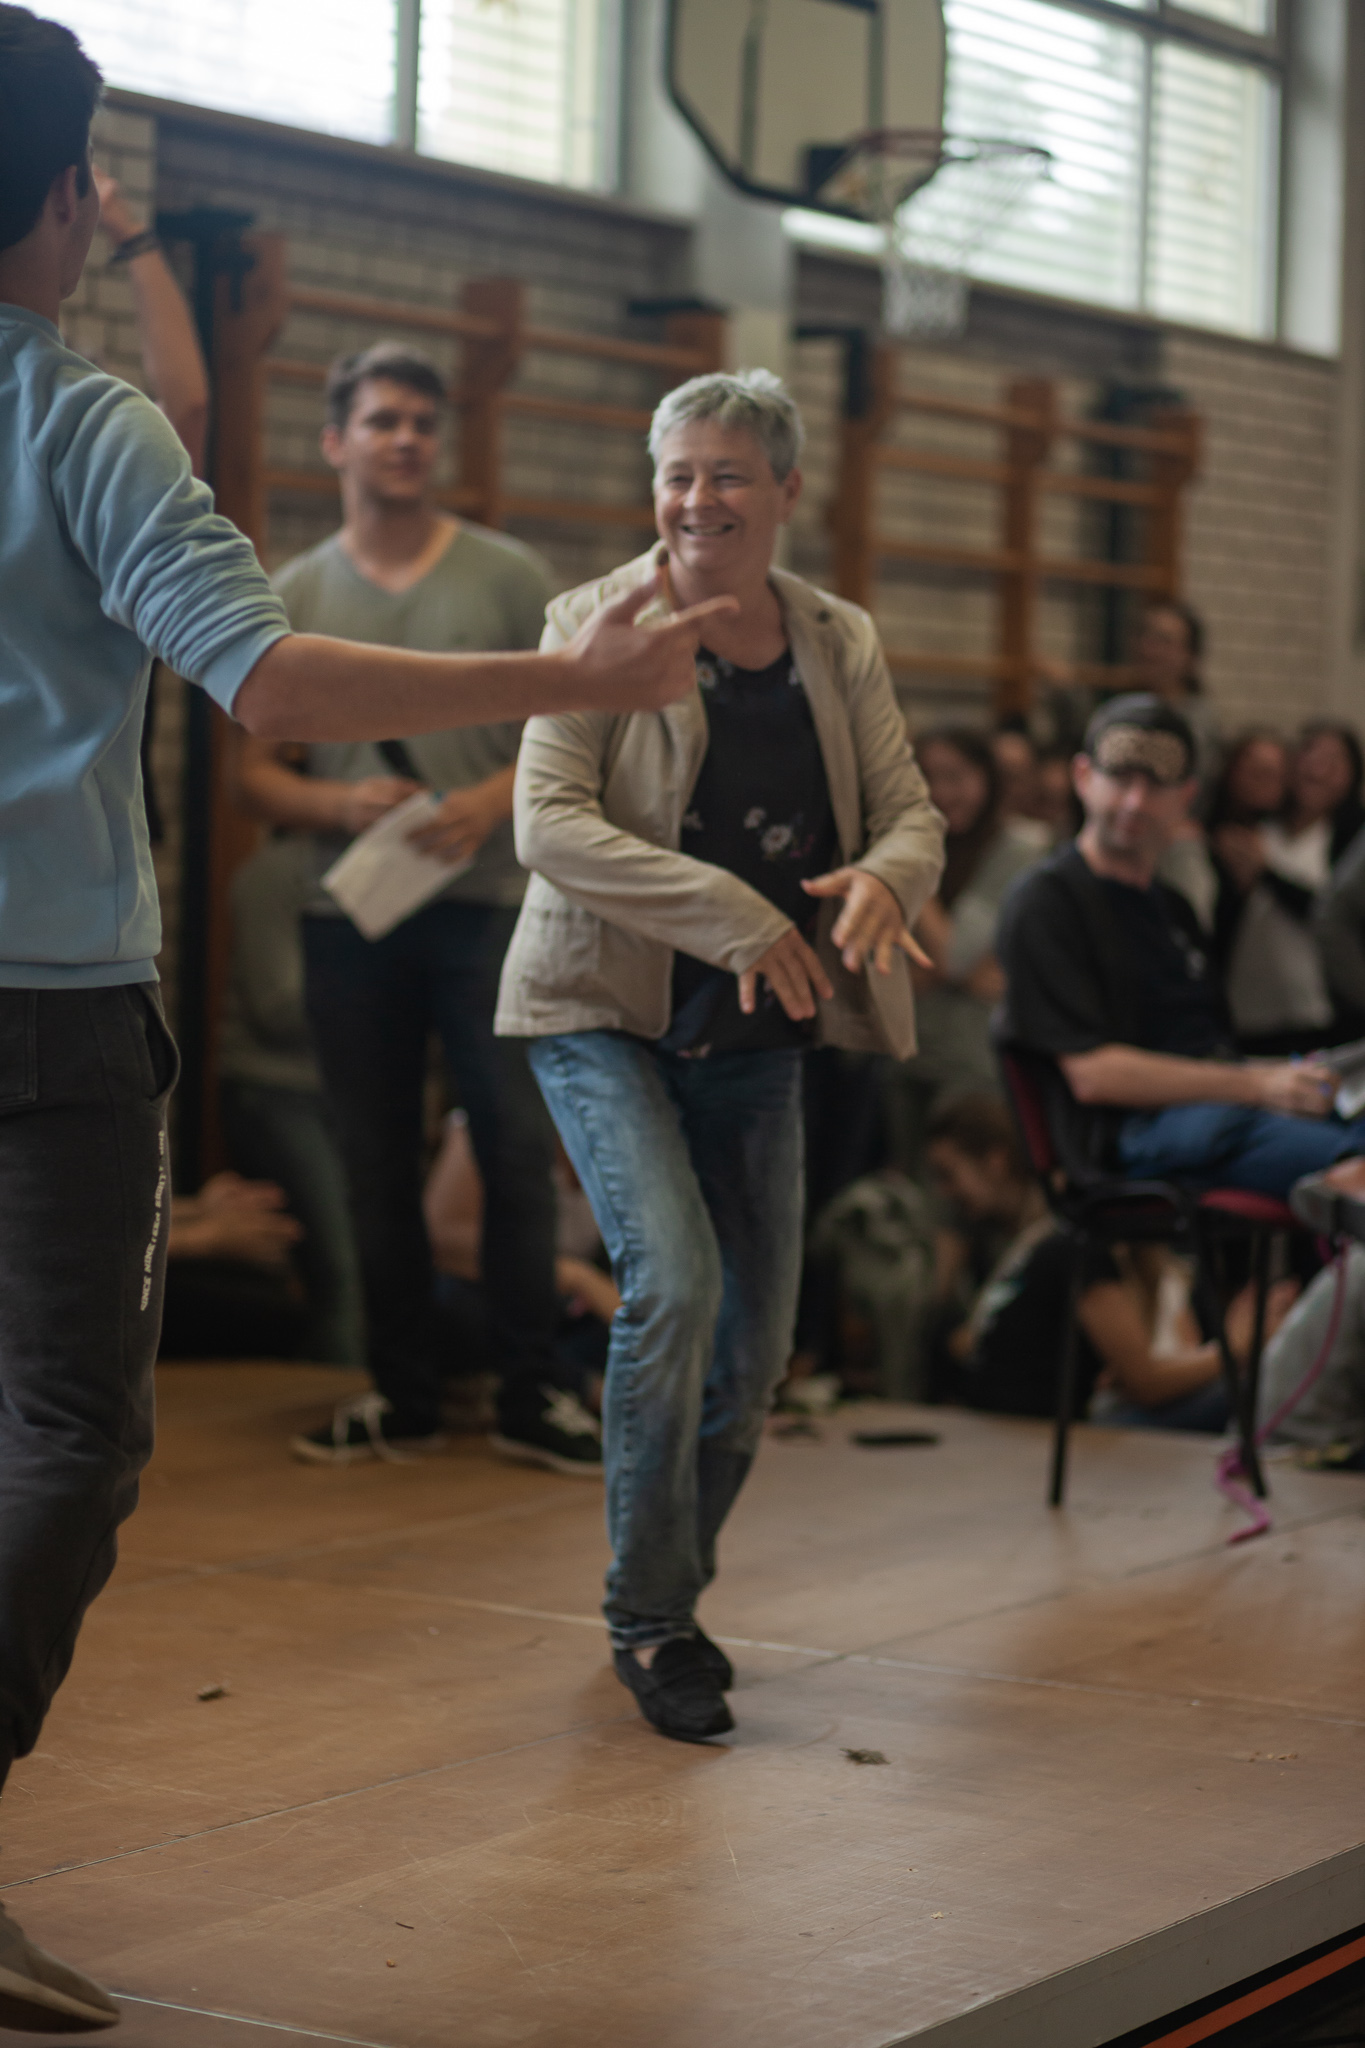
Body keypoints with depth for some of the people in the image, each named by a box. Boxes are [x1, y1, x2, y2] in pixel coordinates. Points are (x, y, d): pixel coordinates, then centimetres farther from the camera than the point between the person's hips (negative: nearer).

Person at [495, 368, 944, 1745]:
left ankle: (671, 1592, 28)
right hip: (609, 1011, -5)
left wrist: (882, 882, -23)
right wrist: (732, 915, -26)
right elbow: (547, 822, -17)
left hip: (755, 1037, 5)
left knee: (757, 1338, 6)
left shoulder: (839, 643, 6)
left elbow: (912, 812, 3)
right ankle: (649, 1620, -7)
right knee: (673, 1279, -22)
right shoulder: (599, 625, -7)